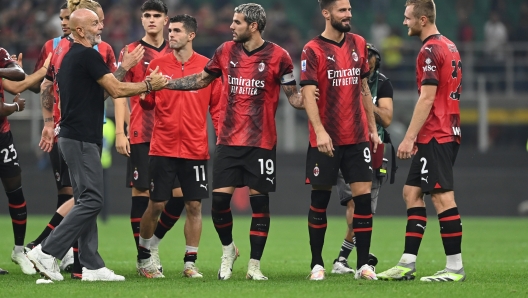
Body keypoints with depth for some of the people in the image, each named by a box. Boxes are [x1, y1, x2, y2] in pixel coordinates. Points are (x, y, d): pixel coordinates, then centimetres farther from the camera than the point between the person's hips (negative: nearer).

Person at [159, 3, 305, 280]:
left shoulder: (277, 56, -5)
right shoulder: (225, 51, 6)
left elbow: (293, 95, -1)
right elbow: (201, 80, 19)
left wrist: (307, 101, -23)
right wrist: (165, 83, 14)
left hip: (261, 142, -3)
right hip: (228, 140, 3)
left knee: (259, 202, -1)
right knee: (219, 199, -3)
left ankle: (254, 265, 9)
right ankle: (228, 250, 23)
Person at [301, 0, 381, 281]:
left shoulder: (358, 44, 10)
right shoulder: (313, 50, -7)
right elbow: (308, 94, -15)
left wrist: (372, 128, 15)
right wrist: (319, 131, -26)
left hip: (357, 137, 4)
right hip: (326, 139, -4)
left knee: (363, 195, -3)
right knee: (320, 199, 4)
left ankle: (363, 264, 1)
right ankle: (317, 264, 14)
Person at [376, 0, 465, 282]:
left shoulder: (431, 50, -14)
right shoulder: (449, 46, 16)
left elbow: (427, 98, -18)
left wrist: (410, 137, -17)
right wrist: (416, 136, 24)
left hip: (435, 136, -10)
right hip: (447, 132, 10)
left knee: (442, 196, -8)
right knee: (412, 192, 12)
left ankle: (455, 267, -7)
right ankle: (408, 264, 11)